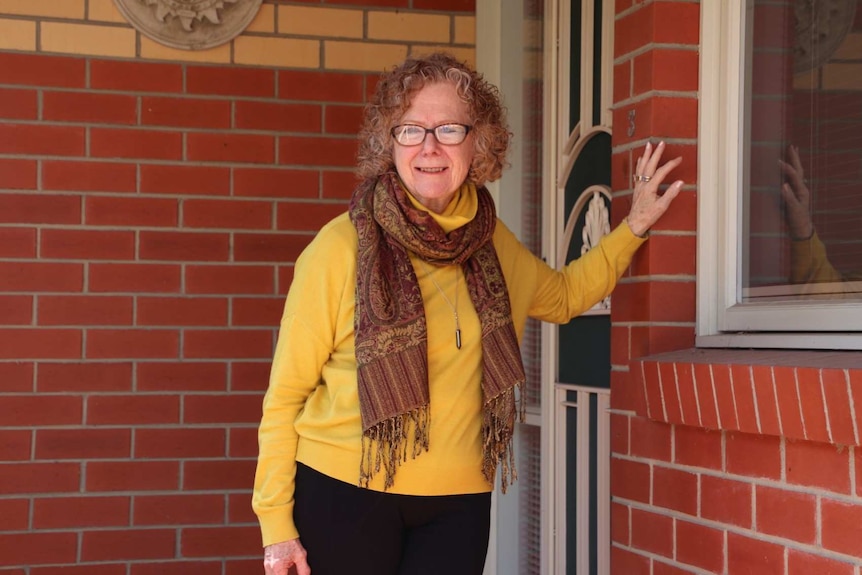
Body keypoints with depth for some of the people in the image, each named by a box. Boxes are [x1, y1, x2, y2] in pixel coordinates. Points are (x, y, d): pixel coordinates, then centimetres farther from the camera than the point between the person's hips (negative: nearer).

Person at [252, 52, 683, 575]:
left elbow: (564, 295, 27)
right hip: (343, 494, -4)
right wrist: (275, 522, -9)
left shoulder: (492, 244, 5)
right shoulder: (342, 247, -11)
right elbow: (287, 392, -7)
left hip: (457, 505, 4)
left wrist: (634, 227, 17)